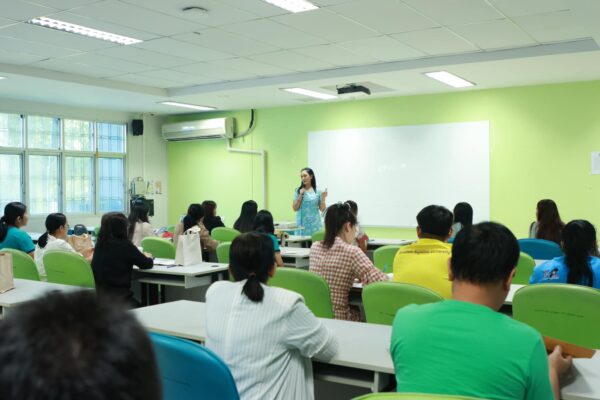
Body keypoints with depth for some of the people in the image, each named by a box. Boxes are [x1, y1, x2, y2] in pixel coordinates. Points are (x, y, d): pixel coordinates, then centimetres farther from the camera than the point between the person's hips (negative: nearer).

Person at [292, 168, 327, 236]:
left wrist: (323, 198, -9)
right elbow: (295, 208, -1)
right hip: (302, 224, 0)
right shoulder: (298, 191, 4)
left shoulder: (318, 191, 4)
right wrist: (300, 195, -8)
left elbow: (322, 209, 4)